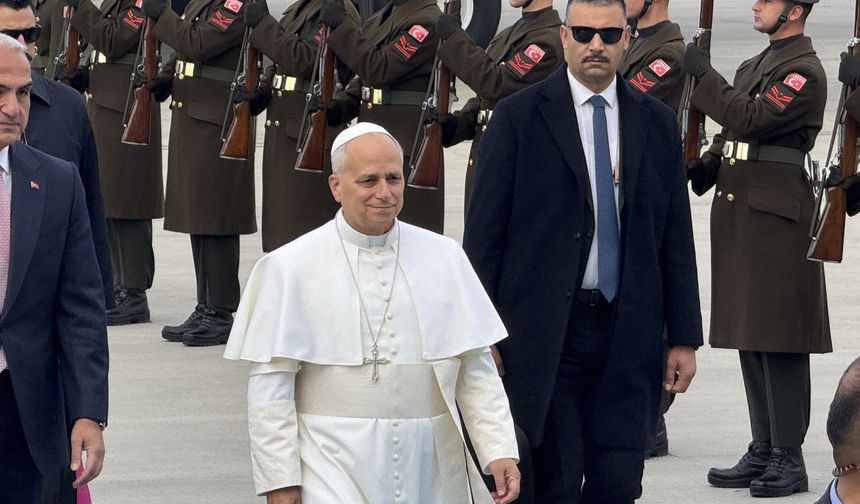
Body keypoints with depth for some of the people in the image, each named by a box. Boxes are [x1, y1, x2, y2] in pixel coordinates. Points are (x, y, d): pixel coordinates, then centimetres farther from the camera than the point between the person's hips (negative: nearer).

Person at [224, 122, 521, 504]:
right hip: (335, 469, -3)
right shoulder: (289, 269, -2)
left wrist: (499, 450, 0)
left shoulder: (445, 258, 8)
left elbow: (476, 371, 10)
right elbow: (270, 388, -4)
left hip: (429, 470, 3)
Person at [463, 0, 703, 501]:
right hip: (543, 332, -3)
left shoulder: (657, 122, 9)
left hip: (627, 332, 3)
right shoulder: (519, 117, -1)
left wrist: (684, 338, 7)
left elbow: (676, 237, 11)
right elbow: (484, 231, -1)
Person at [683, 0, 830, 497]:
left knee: (779, 339, -7)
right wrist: (698, 171, 5)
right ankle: (763, 452, 18)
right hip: (738, 214, 9)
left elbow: (749, 120, -21)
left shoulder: (805, 71, -11)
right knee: (750, 339, 11)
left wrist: (703, 74, -12)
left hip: (777, 215, -9)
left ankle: (789, 460, -4)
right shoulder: (755, 66, 18)